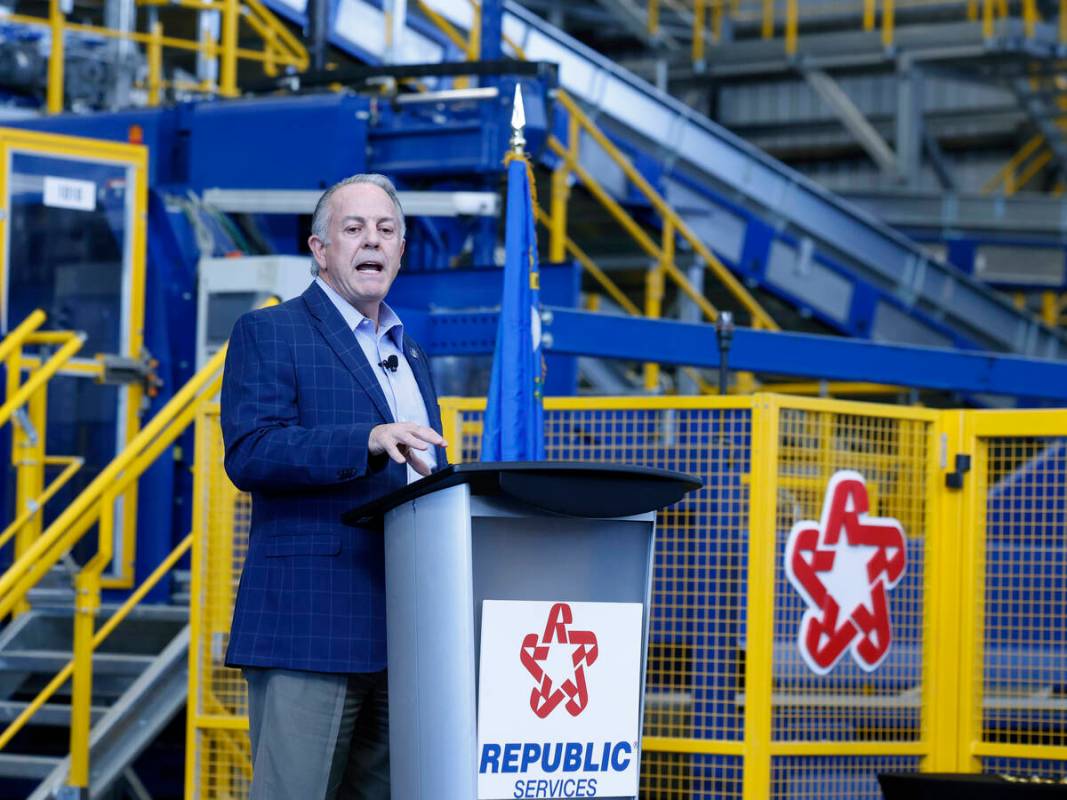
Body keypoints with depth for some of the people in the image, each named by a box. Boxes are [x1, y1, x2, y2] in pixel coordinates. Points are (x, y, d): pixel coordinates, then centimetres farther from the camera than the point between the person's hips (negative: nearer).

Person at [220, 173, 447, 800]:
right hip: (311, 624, -7)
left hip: (404, 634, 7)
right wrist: (369, 441, -25)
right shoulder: (268, 335, 2)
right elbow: (249, 453, -13)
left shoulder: (409, 355, 24)